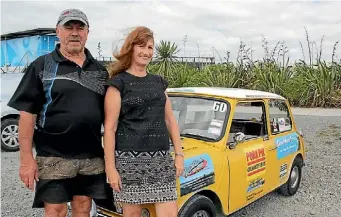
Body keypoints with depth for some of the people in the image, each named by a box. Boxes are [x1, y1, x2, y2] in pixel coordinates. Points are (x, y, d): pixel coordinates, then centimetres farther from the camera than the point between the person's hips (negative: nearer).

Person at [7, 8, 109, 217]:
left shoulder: (100, 69, 11)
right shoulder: (41, 66, -1)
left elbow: (107, 113, 13)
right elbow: (27, 113, -5)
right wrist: (26, 158, -10)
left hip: (92, 157, 4)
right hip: (54, 157, -3)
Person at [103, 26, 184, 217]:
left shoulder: (159, 82, 13)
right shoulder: (118, 83, -3)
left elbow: (170, 120, 14)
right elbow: (110, 128, -7)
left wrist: (179, 154, 8)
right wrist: (110, 167, -11)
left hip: (161, 158, 5)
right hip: (130, 158, -4)